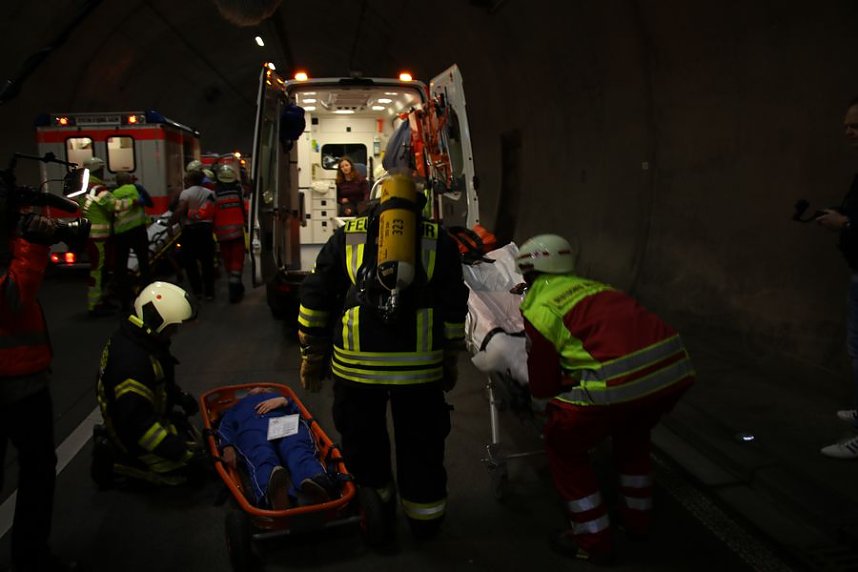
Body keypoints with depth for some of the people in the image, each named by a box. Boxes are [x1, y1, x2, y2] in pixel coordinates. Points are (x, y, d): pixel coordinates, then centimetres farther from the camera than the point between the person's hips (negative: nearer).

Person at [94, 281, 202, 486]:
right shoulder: (132, 362, -35)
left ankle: (116, 447, 17)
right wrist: (178, 450, -31)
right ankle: (116, 463, -1)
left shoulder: (139, 339, -4)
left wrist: (181, 396, 8)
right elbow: (138, 422, -34)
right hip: (132, 435, -10)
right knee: (186, 467, -9)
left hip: (147, 415, 10)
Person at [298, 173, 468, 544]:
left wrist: (311, 353, 15)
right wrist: (450, 360, 17)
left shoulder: (346, 237, 10)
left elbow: (314, 297, 7)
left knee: (364, 445, 17)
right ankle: (425, 518, 34)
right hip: (420, 366, 1)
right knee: (421, 446, 17)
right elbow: (454, 308, 8)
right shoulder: (438, 240, 9)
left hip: (356, 364, 0)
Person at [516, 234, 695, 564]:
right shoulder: (592, 286, 26)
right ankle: (637, 518, 47)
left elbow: (543, 383, 9)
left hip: (619, 380, -7)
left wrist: (544, 398, 32)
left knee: (562, 447, 18)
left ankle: (592, 541, 25)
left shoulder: (539, 306, 6)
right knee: (632, 434, 37)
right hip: (676, 366, 7)